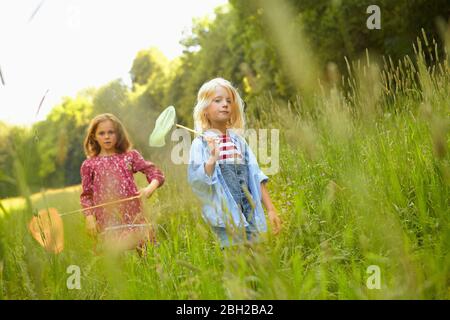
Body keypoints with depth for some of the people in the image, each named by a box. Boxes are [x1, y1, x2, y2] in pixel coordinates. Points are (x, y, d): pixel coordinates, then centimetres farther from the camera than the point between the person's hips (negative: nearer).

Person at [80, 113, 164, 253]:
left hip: (133, 215, 1)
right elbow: (86, 195, 12)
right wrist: (89, 217, 1)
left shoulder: (130, 156, 7)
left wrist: (150, 188, -13)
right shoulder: (89, 165, 7)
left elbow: (156, 173, 7)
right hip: (108, 220, -1)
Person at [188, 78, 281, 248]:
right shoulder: (201, 143, -1)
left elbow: (256, 177, 13)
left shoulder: (238, 140, 13)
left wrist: (271, 209, 9)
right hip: (224, 218, -5)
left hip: (250, 215, 5)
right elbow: (195, 181, -12)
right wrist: (212, 160, -28)